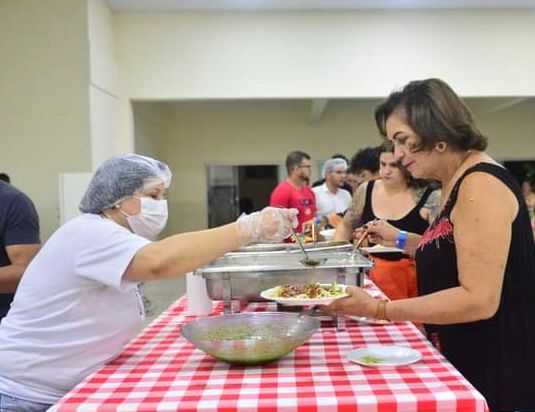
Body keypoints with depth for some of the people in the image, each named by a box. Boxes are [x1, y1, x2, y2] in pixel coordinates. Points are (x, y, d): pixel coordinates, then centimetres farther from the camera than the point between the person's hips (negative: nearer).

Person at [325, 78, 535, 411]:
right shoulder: (457, 182, 8)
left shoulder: (481, 185, -21)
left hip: (498, 365, -9)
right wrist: (401, 240, 10)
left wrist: (380, 309, -26)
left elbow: (479, 300, -26)